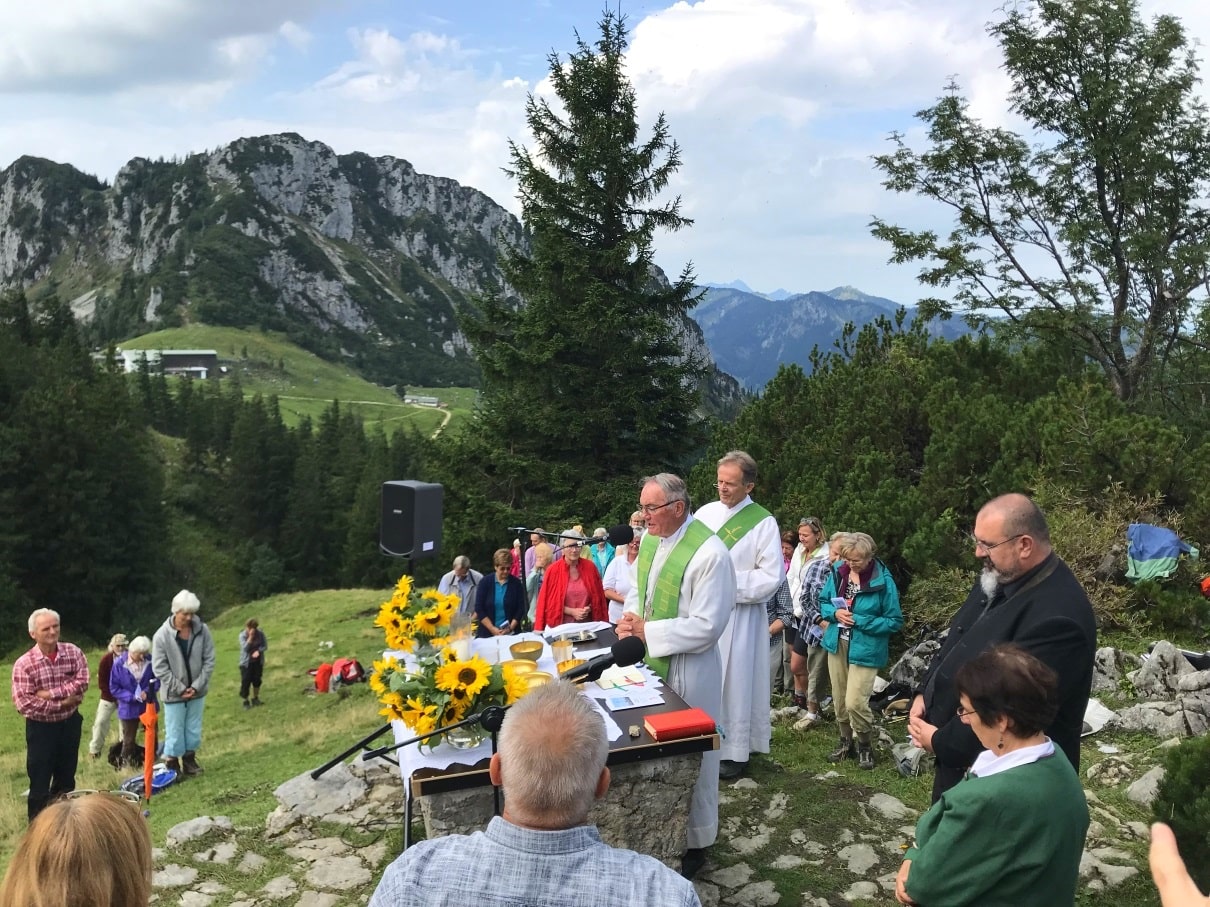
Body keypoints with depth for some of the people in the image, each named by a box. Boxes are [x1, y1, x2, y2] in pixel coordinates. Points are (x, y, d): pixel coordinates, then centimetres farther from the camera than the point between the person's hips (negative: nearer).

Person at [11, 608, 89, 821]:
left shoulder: (73, 652, -4)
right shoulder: (23, 664, -13)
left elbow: (82, 683, -14)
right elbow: (23, 703, -20)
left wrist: (49, 694, -23)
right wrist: (62, 703, -18)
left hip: (69, 724, 3)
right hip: (41, 728, -3)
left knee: (66, 780, 16)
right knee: (40, 784, 3)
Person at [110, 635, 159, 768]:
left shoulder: (150, 661, -12)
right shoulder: (119, 664, -17)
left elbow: (157, 679, -1)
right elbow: (114, 687, -10)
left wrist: (148, 691, -20)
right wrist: (132, 697, -20)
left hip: (149, 706, 2)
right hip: (129, 708, -2)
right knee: (129, 740, 12)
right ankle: (127, 764, 29)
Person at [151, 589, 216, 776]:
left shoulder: (202, 630, -9)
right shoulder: (162, 635, -15)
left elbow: (209, 661, -4)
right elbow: (159, 668, -11)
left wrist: (196, 686, -11)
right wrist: (180, 688, -12)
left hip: (197, 691, 3)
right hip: (174, 693, -3)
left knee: (194, 729, 15)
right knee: (174, 731, 4)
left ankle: (189, 760, 31)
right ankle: (172, 764, 19)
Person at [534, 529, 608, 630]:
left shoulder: (590, 567, -1)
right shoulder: (553, 570, -7)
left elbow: (598, 596, 9)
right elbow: (548, 601, -4)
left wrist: (588, 609, -8)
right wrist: (571, 611, -10)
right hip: (561, 626, -2)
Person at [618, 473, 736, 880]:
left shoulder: (710, 553, -23)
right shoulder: (649, 538, 2)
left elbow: (707, 626, -24)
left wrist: (646, 630, -20)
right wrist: (629, 618, -5)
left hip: (689, 670, -7)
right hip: (651, 660, 7)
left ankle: (694, 843, 26)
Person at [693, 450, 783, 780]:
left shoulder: (763, 523, -8)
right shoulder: (706, 512, 6)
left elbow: (771, 576, -12)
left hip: (738, 617, -5)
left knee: (734, 681, 2)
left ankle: (734, 751, 12)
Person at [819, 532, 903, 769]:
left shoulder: (883, 581, -16)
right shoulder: (838, 573, -3)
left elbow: (895, 622, -11)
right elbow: (823, 602, 11)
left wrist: (860, 621, -20)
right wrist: (834, 613, -12)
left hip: (865, 649, -5)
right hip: (837, 644, 5)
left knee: (855, 702, -10)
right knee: (840, 700, 12)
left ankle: (865, 745, 16)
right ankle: (846, 742, 33)